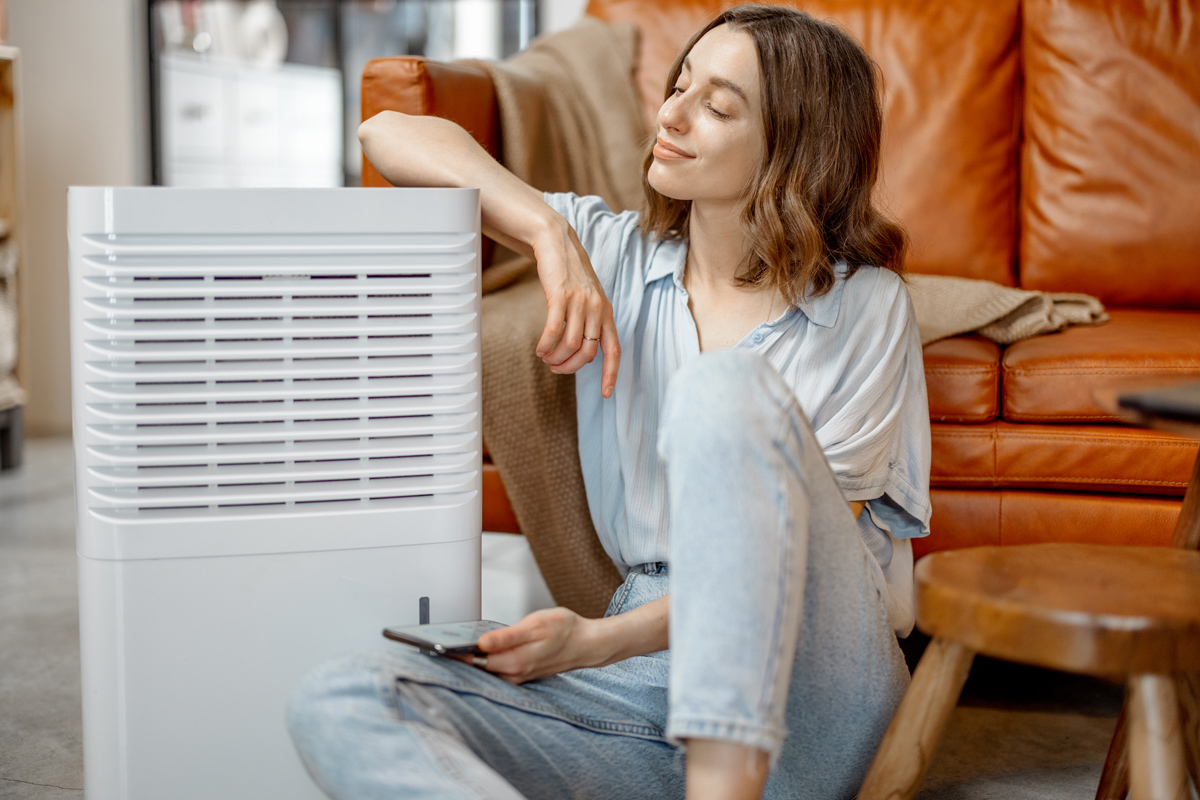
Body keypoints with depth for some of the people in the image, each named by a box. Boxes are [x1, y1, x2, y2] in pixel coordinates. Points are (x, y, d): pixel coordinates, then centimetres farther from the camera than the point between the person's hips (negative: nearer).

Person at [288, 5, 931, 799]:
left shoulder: (864, 303, 2)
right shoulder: (614, 252, 11)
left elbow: (803, 552, -5)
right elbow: (391, 131, 9)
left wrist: (598, 640, -18)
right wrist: (550, 232, -8)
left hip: (812, 682, -3)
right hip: (646, 661, 3)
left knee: (726, 387, -30)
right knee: (339, 703, -24)